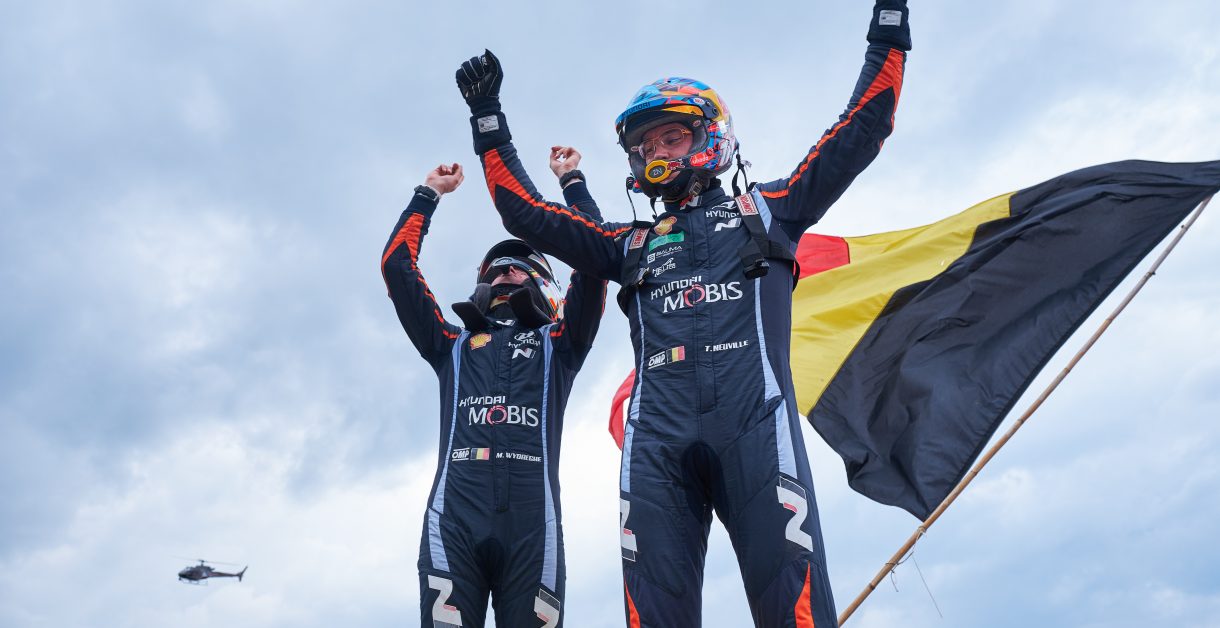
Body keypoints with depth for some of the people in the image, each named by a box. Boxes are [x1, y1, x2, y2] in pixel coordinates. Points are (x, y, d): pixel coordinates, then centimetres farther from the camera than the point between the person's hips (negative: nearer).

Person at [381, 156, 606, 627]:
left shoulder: (556, 345, 24)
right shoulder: (454, 347, 28)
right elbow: (397, 265, 27)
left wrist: (573, 180, 26)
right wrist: (430, 193, 35)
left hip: (532, 522, -1)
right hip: (454, 517, 1)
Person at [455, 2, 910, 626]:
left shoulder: (764, 210, 24)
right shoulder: (631, 245, 29)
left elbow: (857, 135, 24)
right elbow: (527, 213, 30)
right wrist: (488, 120, 30)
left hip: (754, 420, -2)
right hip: (658, 435, 3)